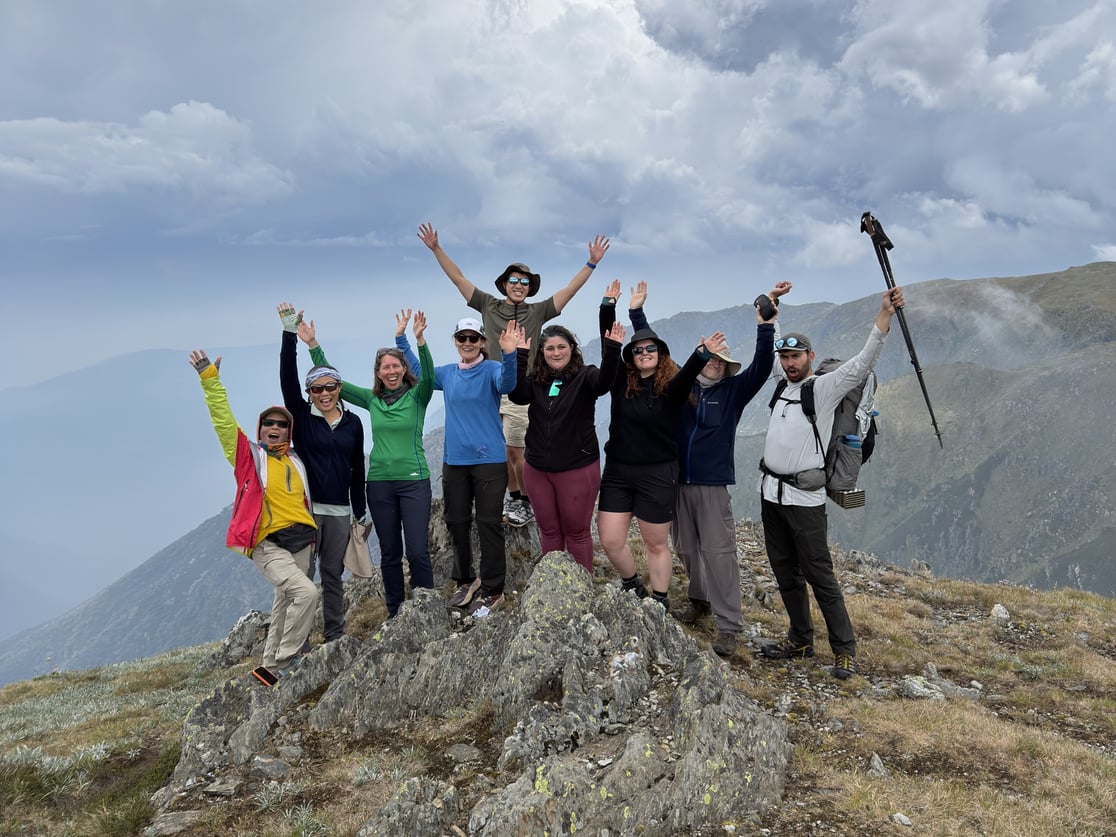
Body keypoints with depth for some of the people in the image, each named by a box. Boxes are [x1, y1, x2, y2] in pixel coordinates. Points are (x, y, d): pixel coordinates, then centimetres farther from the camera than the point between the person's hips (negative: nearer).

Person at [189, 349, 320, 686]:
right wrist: (210, 378, -14)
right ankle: (283, 664, -11)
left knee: (285, 607, 11)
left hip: (302, 541, 6)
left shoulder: (296, 461, 13)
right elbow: (224, 421, -9)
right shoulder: (249, 455, 0)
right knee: (307, 593, -23)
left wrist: (313, 535, 26)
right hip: (268, 545, -6)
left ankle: (272, 668, 24)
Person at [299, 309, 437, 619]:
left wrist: (419, 340, -35)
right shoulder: (372, 399, 8)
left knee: (417, 552, -5)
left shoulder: (417, 396, -1)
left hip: (413, 481, -3)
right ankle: (394, 612, 21)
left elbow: (428, 375, -21)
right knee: (390, 554, 10)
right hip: (379, 483, 3)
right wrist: (313, 346, -1)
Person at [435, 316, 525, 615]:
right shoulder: (447, 374, 9)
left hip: (489, 461, -5)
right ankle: (465, 581, 29)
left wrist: (509, 354, -46)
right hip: (454, 460, 5)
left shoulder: (492, 370, -6)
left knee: (488, 524, -2)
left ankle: (492, 590, 8)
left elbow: (506, 384, -27)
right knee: (456, 523, 12)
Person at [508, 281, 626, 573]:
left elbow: (605, 380, -27)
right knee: (549, 531, 15)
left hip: (577, 469, -4)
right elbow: (517, 395, -15)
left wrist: (612, 349, -42)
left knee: (577, 531, 7)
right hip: (538, 469, 4)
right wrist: (518, 356, -22)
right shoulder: (535, 380, 2)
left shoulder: (584, 377, -7)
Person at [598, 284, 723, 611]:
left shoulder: (672, 387, -7)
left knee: (656, 545, 8)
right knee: (610, 541, 5)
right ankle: (633, 587, 32)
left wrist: (702, 354, -48)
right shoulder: (622, 383, 2)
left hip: (657, 474, -3)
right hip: (617, 473, 4)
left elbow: (687, 375, -28)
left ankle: (660, 603, 27)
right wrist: (609, 306, -10)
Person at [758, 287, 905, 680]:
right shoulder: (782, 387, 11)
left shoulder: (825, 387, -7)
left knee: (819, 575, -4)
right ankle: (801, 639, 26)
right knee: (785, 572, 13)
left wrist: (885, 312, -30)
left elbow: (861, 363, -21)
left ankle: (845, 649, 8)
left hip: (804, 497, -7)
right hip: (771, 493, 7)